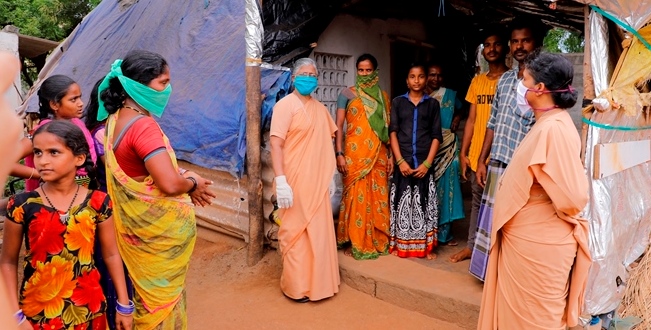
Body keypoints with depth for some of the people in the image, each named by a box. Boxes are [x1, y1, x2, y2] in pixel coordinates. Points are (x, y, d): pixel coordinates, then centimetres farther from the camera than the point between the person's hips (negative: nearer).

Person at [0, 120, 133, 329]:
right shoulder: (22, 205, -11)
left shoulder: (98, 203, -10)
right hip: (37, 309, 0)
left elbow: (111, 255, -1)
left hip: (88, 307, 0)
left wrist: (124, 304, 3)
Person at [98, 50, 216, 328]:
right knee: (163, 293, 10)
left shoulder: (117, 118, 4)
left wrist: (183, 177, 5)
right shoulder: (143, 126, -26)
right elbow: (170, 184, -34)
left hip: (140, 223, 9)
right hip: (160, 227, -9)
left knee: (150, 291, 24)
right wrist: (193, 183, -13)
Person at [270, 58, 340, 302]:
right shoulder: (285, 105, -10)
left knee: (318, 232, 14)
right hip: (295, 182, -7)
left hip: (318, 181, 7)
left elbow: (328, 139, 21)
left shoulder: (320, 108, 13)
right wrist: (280, 181, -23)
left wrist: (330, 175, 16)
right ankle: (295, 286, 19)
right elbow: (276, 144, -16)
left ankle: (317, 281, 31)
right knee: (295, 233, 3)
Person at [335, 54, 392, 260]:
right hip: (355, 154, -3)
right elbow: (338, 126, -3)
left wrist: (390, 155, 6)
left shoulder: (383, 96, 12)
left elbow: (388, 127, 12)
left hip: (378, 154, 3)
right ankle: (355, 243, 10)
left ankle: (378, 241, 20)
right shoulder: (347, 94, 2)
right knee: (356, 196, -1)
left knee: (378, 197, 6)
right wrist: (339, 154, -11)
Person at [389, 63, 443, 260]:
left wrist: (427, 163, -7)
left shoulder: (432, 104, 8)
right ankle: (400, 244, 12)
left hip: (424, 163, 0)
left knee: (425, 203, 3)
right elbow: (393, 132, 2)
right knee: (402, 203, 3)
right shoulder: (397, 102, 8)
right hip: (403, 162, 0)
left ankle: (427, 246, 12)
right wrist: (400, 161, -9)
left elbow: (436, 136, 4)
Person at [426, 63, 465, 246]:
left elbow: (459, 109, 27)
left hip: (446, 148, 2)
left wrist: (457, 119, 6)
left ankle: (443, 233, 13)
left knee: (444, 187, 3)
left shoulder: (450, 95, 8)